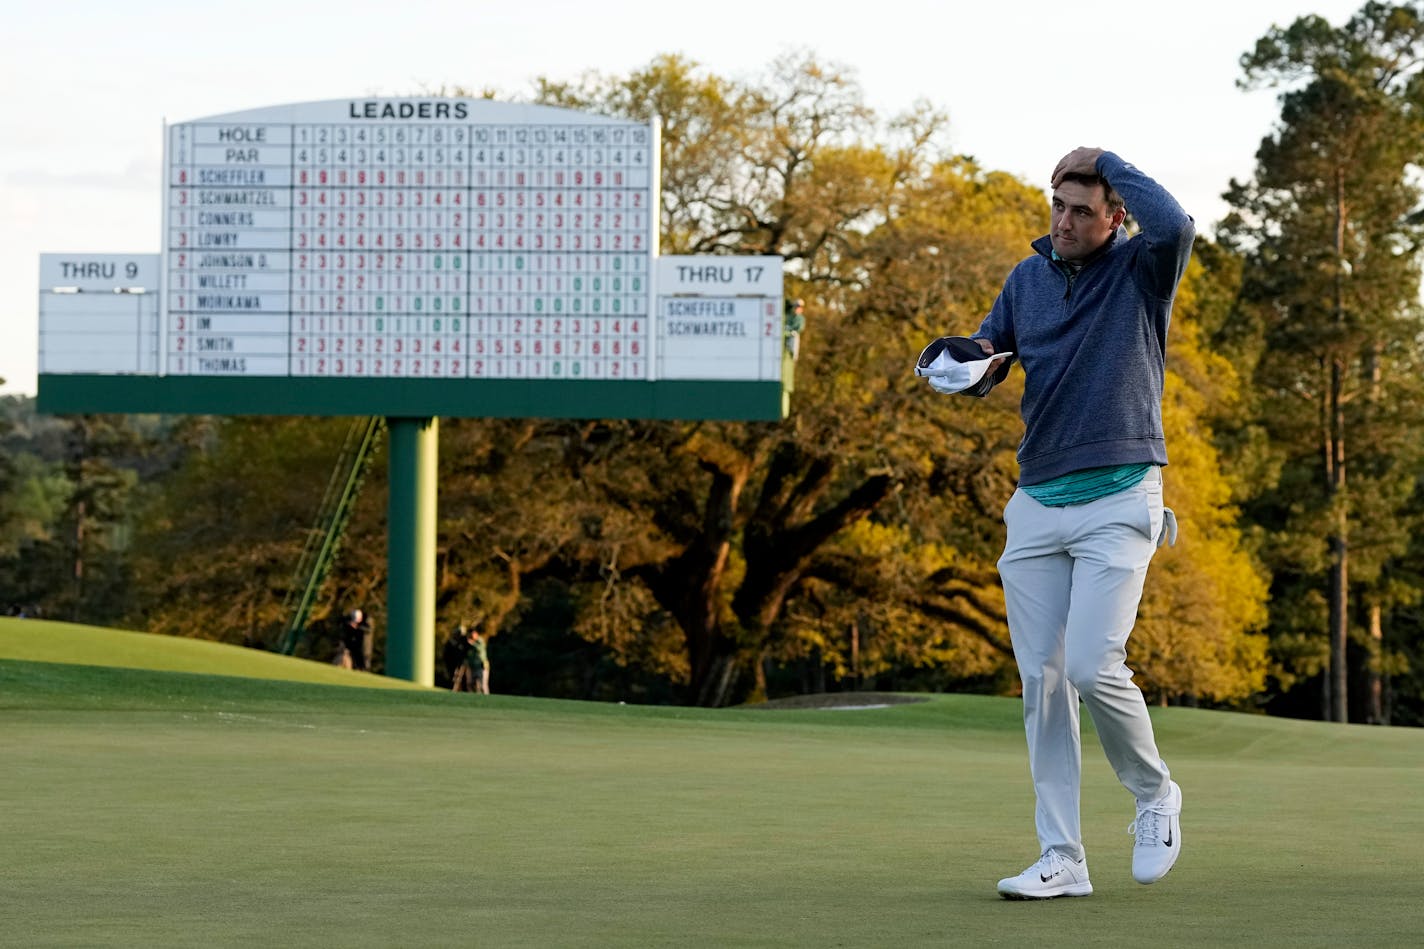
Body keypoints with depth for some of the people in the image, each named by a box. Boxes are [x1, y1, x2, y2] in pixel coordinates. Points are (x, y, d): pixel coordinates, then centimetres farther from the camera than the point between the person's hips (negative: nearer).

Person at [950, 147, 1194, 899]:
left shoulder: (1141, 270, -2)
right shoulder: (1028, 279, 12)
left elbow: (1174, 224, -25)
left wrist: (1106, 160, -12)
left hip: (1118, 500, -5)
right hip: (1036, 502, 5)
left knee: (1092, 668, -15)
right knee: (1041, 681, 1)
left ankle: (1155, 795, 12)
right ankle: (1061, 859, 5)